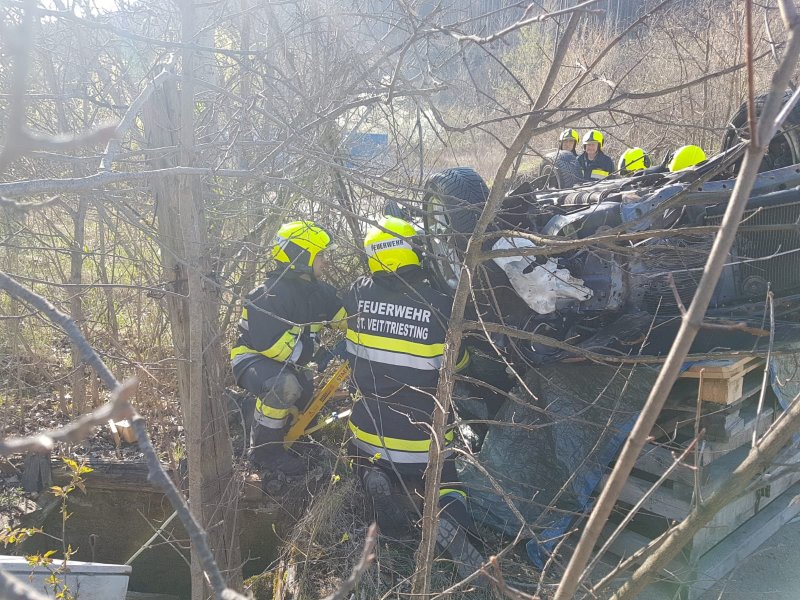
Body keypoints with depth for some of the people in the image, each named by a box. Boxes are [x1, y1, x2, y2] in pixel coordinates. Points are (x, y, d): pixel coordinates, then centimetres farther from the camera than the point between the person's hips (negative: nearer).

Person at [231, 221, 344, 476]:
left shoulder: (317, 290, 1)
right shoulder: (272, 294, -25)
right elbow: (267, 342, -30)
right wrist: (308, 352, -22)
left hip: (284, 361, 9)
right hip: (251, 358, -9)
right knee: (285, 385, -38)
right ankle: (265, 450, -20)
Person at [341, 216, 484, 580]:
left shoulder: (357, 296, -11)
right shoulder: (440, 307, -17)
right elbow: (457, 363, -1)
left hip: (370, 431, 1)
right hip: (423, 439, -1)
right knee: (444, 487, 22)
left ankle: (377, 483, -8)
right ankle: (448, 519, -15)